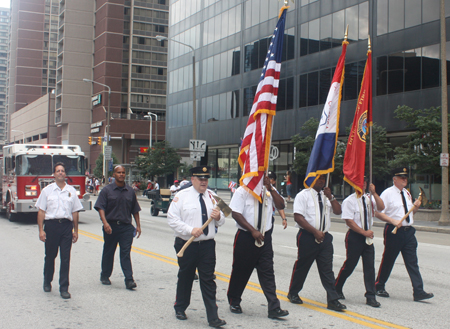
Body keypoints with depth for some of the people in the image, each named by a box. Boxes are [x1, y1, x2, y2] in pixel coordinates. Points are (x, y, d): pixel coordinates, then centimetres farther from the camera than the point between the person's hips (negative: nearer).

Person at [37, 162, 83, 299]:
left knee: (65, 258, -1)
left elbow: (75, 212, 11)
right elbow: (41, 211, 2)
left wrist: (75, 231, 8)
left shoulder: (71, 191, 10)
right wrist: (41, 230, -6)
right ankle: (47, 282, 32)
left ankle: (64, 288, 3)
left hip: (67, 225, 1)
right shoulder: (47, 190, 5)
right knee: (50, 256, 11)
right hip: (51, 225, -1)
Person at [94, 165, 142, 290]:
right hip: (110, 226, -1)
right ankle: (105, 276, 29)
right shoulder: (107, 190, 0)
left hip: (126, 227, 1)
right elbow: (100, 207, -8)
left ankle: (129, 279, -10)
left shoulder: (130, 191, 9)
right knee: (108, 252, 12)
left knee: (126, 253, -6)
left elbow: (135, 210, 14)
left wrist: (138, 225, 10)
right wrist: (105, 223, -21)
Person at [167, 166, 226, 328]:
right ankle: (180, 308, 34)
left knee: (208, 280, 0)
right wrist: (190, 230, -19)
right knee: (185, 278, 14)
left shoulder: (212, 196, 8)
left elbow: (220, 221, 14)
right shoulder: (182, 196, -3)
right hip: (186, 245, -2)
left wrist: (218, 217, -11)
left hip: (207, 245, 2)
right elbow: (172, 218, -9)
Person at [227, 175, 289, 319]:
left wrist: (270, 188, -11)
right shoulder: (242, 191, -5)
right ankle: (234, 301, 29)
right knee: (241, 271, 8)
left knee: (267, 272, 0)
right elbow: (236, 214, -12)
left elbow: (281, 205, -3)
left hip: (264, 237, 3)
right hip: (245, 237, -3)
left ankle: (274, 308, 0)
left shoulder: (268, 192, 8)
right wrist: (253, 231, -18)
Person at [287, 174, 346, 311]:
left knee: (327, 269, 2)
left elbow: (338, 211, 7)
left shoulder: (326, 196, 13)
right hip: (308, 237, -5)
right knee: (301, 266, 7)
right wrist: (315, 231, -18)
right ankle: (293, 294, 26)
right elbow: (298, 217, -14)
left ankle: (333, 300, 2)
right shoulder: (303, 195, -6)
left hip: (325, 237, 5)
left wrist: (330, 197, -8)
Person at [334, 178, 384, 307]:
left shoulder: (369, 198, 6)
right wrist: (364, 232, -15)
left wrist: (374, 193, -17)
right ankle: (336, 289, 24)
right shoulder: (349, 201, -9)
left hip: (368, 236, 5)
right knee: (349, 265, 3)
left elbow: (381, 208, -8)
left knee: (370, 266, 2)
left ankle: (370, 297, 8)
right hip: (355, 236, -5)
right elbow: (349, 221, -14)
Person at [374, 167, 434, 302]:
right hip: (394, 231, -6)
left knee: (412, 262, 1)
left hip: (409, 231, 6)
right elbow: (378, 213, -13)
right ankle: (379, 287, 23)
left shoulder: (407, 193, 15)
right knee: (388, 261, 6)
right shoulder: (387, 193, -7)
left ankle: (418, 292, 0)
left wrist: (415, 207, 3)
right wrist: (393, 221, -22)